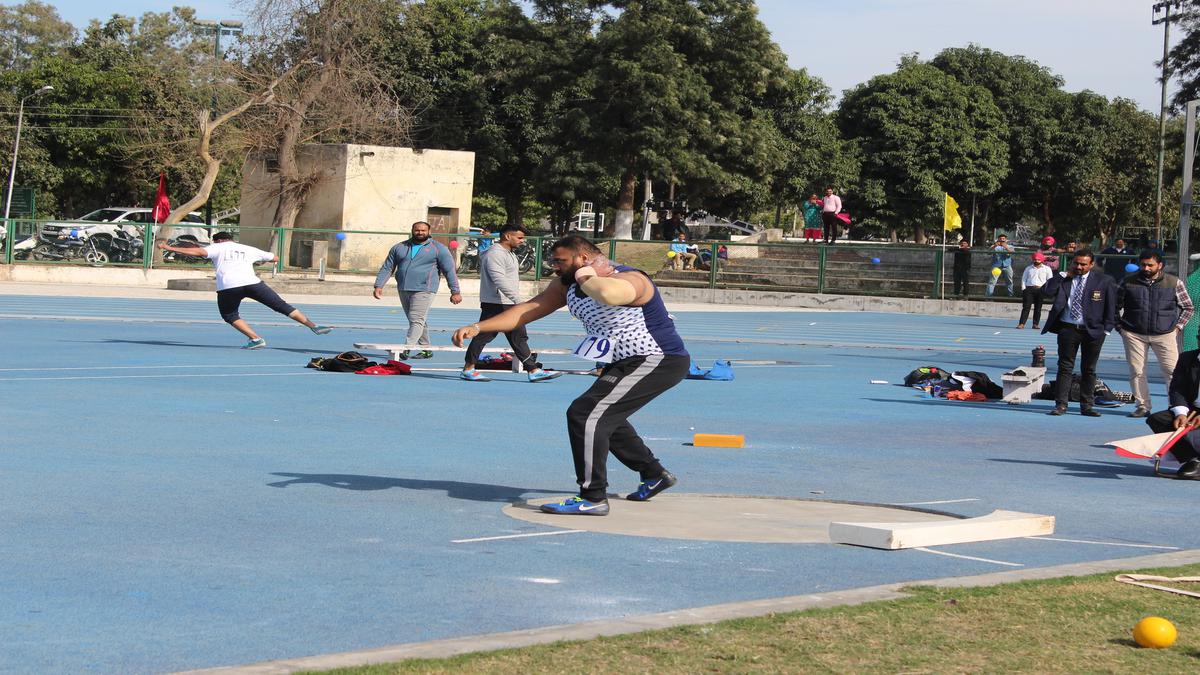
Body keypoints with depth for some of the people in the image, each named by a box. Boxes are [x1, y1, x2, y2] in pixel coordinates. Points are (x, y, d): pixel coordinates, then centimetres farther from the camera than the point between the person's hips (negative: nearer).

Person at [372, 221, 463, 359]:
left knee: (416, 320, -15)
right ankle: (426, 350, 18)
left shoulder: (438, 248, 3)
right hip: (404, 290, 5)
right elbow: (387, 268, 13)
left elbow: (449, 271, 2)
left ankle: (406, 349, -24)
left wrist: (455, 292, -2)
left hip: (424, 290, -5)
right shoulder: (399, 248, 12)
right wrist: (378, 285, 3)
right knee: (417, 321, 10)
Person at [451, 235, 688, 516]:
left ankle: (593, 498, -17)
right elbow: (529, 309, 4)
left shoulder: (628, 280, -25)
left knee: (584, 414, -19)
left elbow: (607, 293, -50)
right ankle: (655, 476, 43)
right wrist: (477, 327, -3)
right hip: (626, 363, 11)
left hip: (658, 363, -11)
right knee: (606, 418, 26)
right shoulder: (567, 285, 4)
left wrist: (586, 279, -28)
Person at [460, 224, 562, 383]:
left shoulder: (509, 254, 18)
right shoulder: (495, 254, -16)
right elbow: (500, 280, -26)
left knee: (519, 337, 7)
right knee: (483, 336, -3)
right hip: (495, 304, -10)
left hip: (509, 304, 10)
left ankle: (533, 370, 6)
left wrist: (517, 300, 19)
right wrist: (518, 299, -30)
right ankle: (468, 369, 4)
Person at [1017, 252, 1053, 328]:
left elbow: (1050, 280, 5)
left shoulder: (1047, 269, 7)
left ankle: (1035, 324, 8)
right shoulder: (1028, 268, 14)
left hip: (1040, 290, 0)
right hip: (1029, 289, 0)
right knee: (1026, 307, -7)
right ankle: (1021, 323, -10)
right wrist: (1023, 289, 1)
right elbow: (1024, 279, 13)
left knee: (1038, 308, 2)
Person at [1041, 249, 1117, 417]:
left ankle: (1086, 406, 13)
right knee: (1065, 367, 2)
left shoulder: (1104, 281, -1)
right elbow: (1046, 291, -10)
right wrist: (1065, 275, -12)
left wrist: (1107, 329, -3)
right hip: (1068, 329, 1)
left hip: (1093, 330, -1)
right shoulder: (1064, 278, 3)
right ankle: (1061, 404, 6)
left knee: (1089, 370, 7)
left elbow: (1111, 306, 3)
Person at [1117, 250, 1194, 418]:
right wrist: (1119, 326, 7)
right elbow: (1115, 306, 15)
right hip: (1134, 334, 1)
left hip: (1165, 334, -1)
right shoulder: (1128, 282, 4)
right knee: (1136, 372, 0)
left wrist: (1177, 327, 2)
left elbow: (1188, 307, 12)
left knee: (1172, 371, -6)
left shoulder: (1174, 283, 2)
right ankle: (1142, 407, 9)